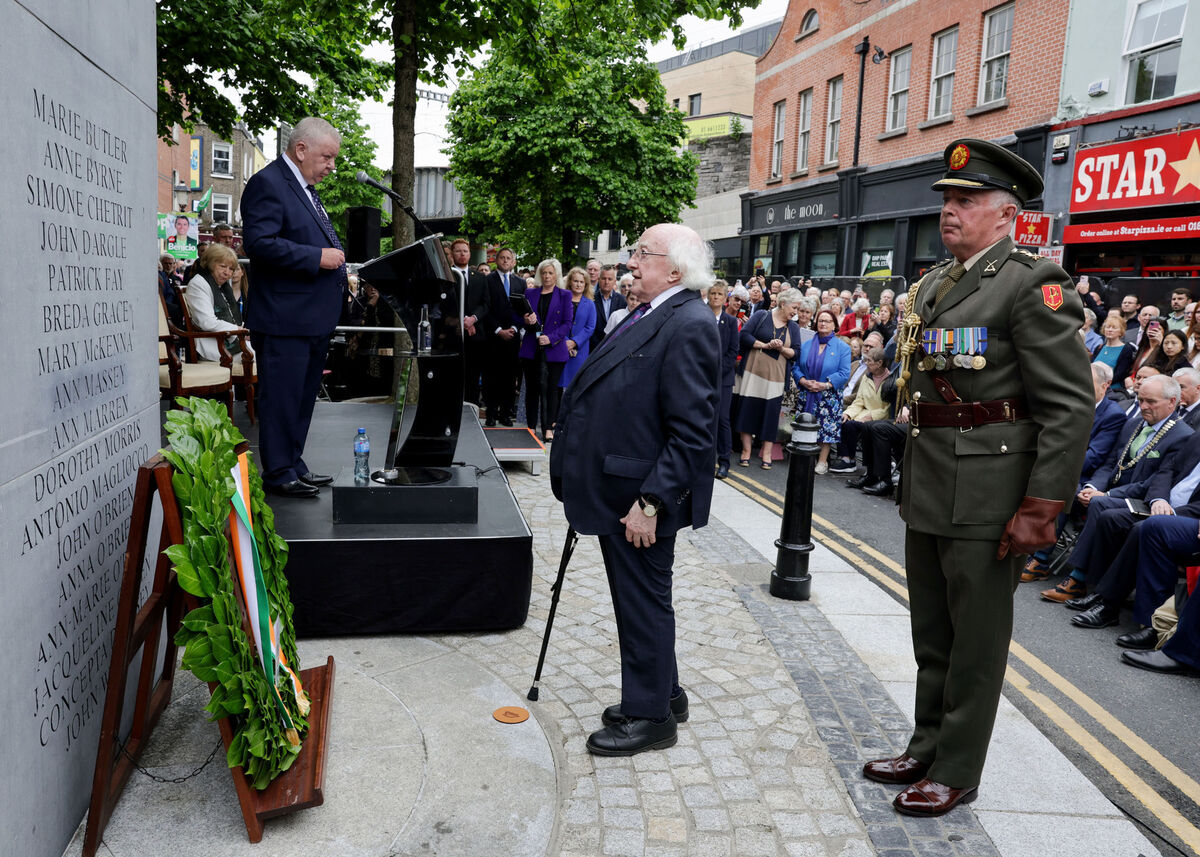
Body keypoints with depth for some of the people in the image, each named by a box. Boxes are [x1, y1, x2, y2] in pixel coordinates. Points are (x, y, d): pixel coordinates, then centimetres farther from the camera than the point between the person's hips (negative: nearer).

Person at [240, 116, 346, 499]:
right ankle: (278, 473, 7)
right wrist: (317, 257, -22)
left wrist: (339, 273, 17)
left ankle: (292, 465, 27)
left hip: (313, 318, 10)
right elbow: (259, 243, -22)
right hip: (284, 319, -10)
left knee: (303, 396, 16)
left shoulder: (306, 188, 19)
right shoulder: (267, 183, -11)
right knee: (282, 397, -3)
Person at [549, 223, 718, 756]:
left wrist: (651, 502, -25)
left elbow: (693, 431, -24)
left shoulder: (689, 327, -19)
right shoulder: (644, 317, 12)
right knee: (634, 600, 20)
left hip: (642, 500, -10)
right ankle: (662, 693, 37)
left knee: (644, 603, 5)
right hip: (615, 492, 10)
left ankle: (651, 716, 22)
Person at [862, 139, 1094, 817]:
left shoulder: (1033, 284, -12)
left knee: (976, 640, 7)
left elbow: (1071, 407, -16)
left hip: (988, 494, -8)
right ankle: (927, 748, 35)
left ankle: (957, 771, 23)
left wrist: (1041, 509, -19)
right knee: (931, 633, 19)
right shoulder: (932, 286, 13)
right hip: (928, 489, 8)